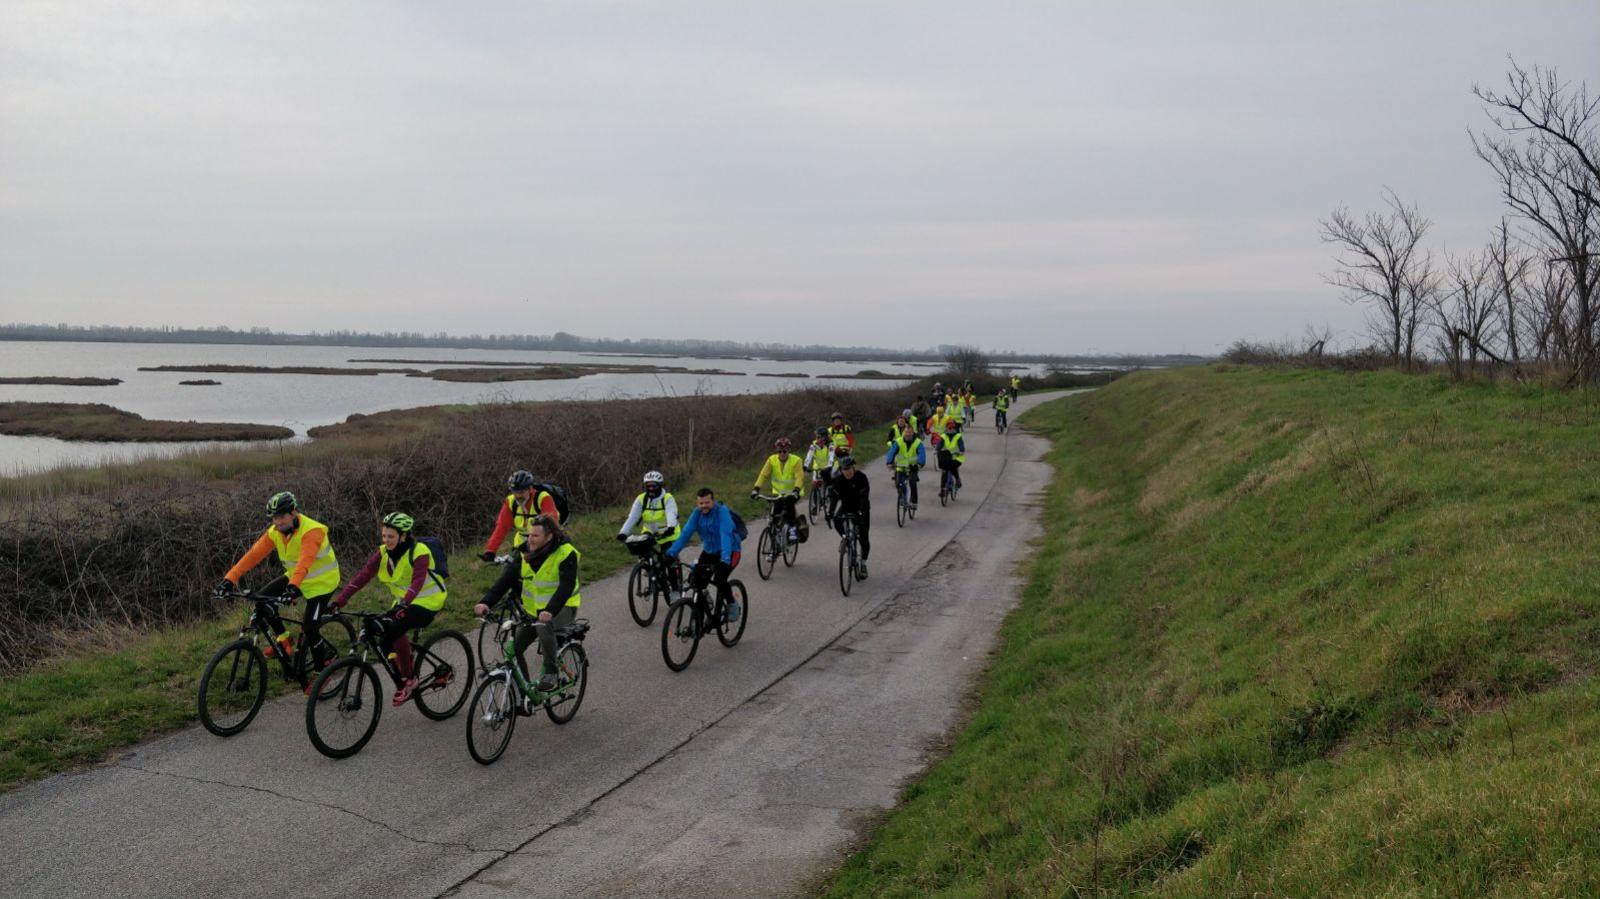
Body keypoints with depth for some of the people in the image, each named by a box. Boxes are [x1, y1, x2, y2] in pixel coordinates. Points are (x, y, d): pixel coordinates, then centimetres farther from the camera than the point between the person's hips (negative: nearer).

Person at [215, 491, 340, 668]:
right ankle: (283, 639, 9)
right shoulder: (274, 532, -9)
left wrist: (294, 586, -59)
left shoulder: (311, 531, -29)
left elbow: (305, 560, -44)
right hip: (294, 576, 7)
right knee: (263, 598, -11)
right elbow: (254, 554, -17)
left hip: (321, 581, -7)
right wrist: (230, 578, -29)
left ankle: (323, 668, 6)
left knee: (309, 628, -15)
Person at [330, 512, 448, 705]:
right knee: (385, 644, -9)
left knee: (395, 628, -30)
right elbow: (361, 577, -13)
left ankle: (409, 680, -13)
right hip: (404, 602, 7)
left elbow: (418, 581, -37)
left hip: (427, 601, -7)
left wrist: (403, 604, -54)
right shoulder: (383, 554, -5)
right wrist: (338, 602, -23)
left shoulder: (419, 552, -22)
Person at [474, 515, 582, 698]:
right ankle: (524, 697, 8)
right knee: (513, 648, -6)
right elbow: (505, 580, -10)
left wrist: (550, 611, -46)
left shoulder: (566, 554, -19)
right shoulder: (525, 553, -4)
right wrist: (486, 602, -25)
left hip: (562, 609, -6)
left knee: (544, 625, -37)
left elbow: (566, 586, -30)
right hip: (533, 609, 6)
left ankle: (550, 673, -20)